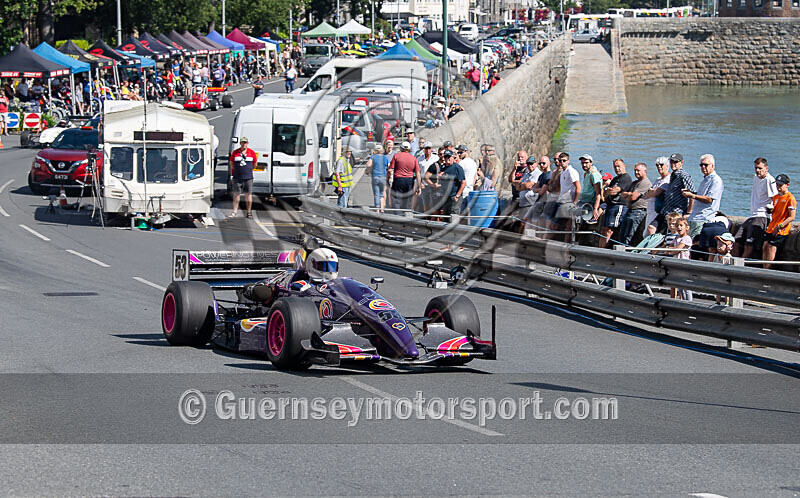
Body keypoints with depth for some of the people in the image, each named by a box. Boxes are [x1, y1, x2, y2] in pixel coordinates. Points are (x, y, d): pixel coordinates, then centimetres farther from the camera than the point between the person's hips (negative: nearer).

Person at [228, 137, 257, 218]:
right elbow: (231, 163, 13)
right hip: (237, 177, 0)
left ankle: (249, 212, 8)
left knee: (248, 194, 2)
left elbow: (254, 164, 13)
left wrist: (247, 169, 12)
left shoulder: (252, 153, 4)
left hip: (248, 177, 0)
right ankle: (235, 211, 9)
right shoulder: (235, 153, 4)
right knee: (236, 194, 2)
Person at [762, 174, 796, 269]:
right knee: (765, 247, 2)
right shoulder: (776, 197, 15)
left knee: (772, 248, -13)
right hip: (771, 227, 8)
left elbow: (792, 217, -15)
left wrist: (779, 226, -20)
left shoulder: (790, 198, -11)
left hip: (781, 230, -8)